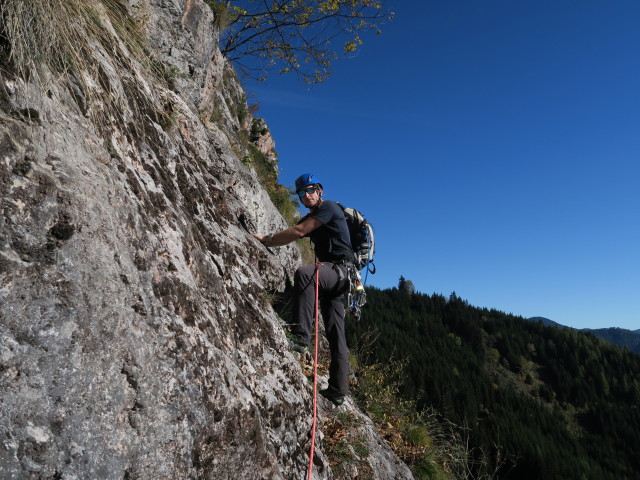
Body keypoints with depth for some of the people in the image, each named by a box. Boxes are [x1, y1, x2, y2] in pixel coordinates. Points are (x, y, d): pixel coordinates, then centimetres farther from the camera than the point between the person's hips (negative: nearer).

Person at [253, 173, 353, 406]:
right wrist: (264, 241, 1)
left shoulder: (329, 207, -5)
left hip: (340, 269, -9)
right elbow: (288, 236, 17)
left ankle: (301, 337, -38)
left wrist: (266, 239, -6)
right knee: (335, 333, 7)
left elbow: (298, 232, -13)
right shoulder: (310, 218, 23)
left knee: (303, 272, -37)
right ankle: (338, 390, 11)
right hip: (331, 274, 9)